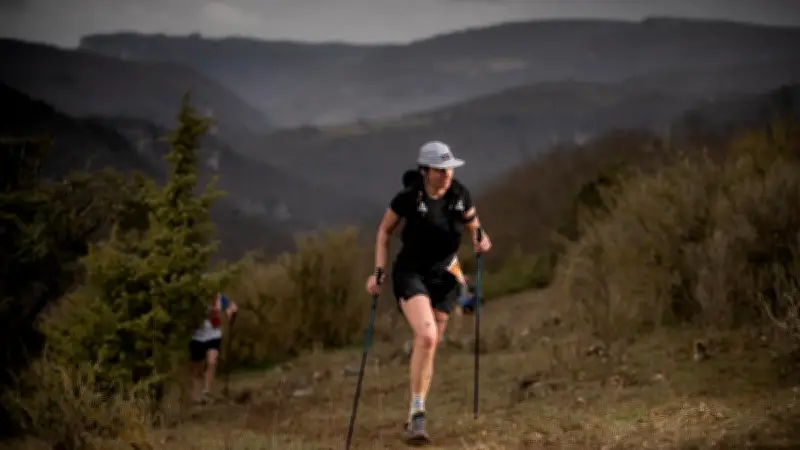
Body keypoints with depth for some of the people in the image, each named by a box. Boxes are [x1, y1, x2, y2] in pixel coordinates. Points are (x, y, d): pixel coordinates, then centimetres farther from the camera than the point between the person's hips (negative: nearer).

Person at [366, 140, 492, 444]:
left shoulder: (460, 195, -6)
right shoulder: (408, 198, -15)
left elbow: (474, 226, 10)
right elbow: (384, 230, 0)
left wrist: (480, 241, -12)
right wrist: (379, 270, -5)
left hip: (442, 277, 4)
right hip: (410, 273, -4)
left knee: (429, 347, 9)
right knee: (426, 336, -25)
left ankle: (415, 418, 22)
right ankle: (417, 414, -18)